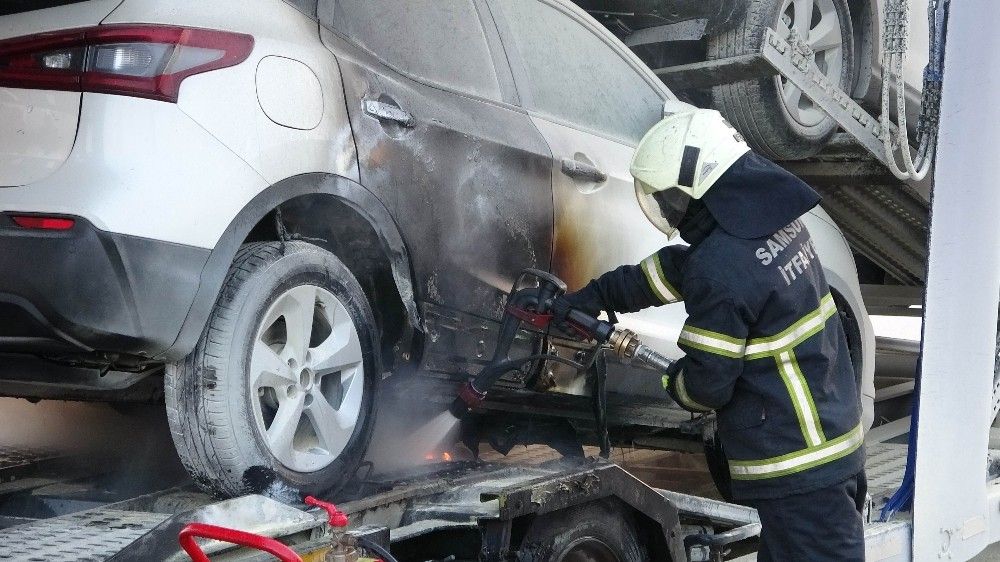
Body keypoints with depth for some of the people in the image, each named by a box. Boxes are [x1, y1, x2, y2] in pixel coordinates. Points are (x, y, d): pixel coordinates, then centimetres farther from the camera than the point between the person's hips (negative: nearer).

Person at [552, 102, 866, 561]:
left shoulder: (721, 269, -25)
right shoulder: (775, 220, 5)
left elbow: (707, 382, -17)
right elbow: (674, 268, 18)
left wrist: (675, 383, 6)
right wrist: (596, 294, 23)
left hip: (795, 466, -10)